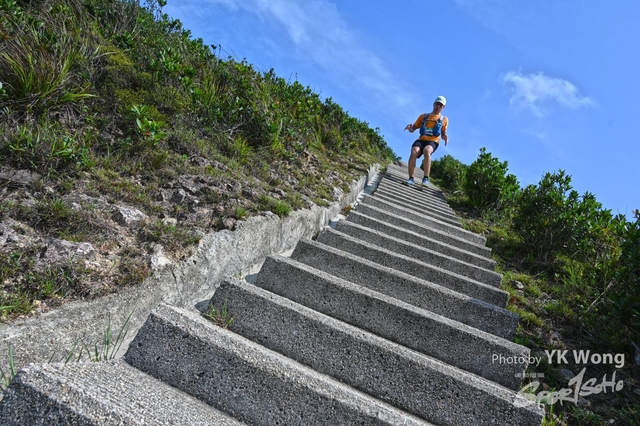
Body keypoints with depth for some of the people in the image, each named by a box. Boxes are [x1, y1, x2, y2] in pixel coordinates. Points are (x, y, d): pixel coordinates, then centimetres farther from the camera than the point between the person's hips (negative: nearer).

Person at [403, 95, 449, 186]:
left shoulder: (444, 119, 19)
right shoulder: (423, 116, 20)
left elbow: (443, 134, 20)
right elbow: (413, 129, 18)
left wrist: (445, 137, -5)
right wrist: (410, 128, -7)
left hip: (433, 141, -1)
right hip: (421, 140, 2)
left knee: (426, 150, -38)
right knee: (414, 152, -33)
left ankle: (426, 178, -38)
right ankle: (411, 179, -31)